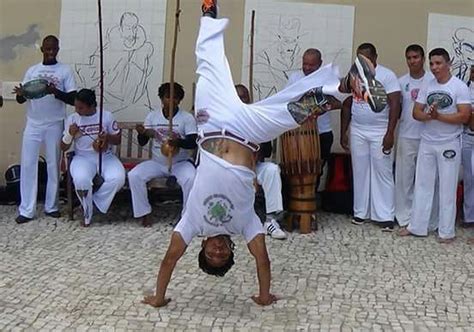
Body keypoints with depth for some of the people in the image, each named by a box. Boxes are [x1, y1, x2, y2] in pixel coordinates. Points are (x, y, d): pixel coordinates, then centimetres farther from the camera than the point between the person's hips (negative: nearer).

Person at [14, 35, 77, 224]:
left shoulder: (65, 71, 0)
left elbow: (73, 99, -6)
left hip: (54, 125, -2)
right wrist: (20, 94, -16)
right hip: (33, 125, 2)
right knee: (27, 165, -2)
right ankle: (26, 210, 2)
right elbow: (21, 100, 8)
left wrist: (55, 92, -23)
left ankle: (51, 206, 16)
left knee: (53, 165, 4)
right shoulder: (32, 71, 9)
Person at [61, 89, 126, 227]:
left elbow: (118, 139, 6)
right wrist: (70, 134, -17)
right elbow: (63, 147, 4)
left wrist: (108, 137, -16)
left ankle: (94, 202, -6)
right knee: (81, 179, -35)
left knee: (118, 179, -31)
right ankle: (87, 214, -8)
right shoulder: (72, 118, 2)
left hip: (106, 157, 1)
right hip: (83, 158, 0)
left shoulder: (107, 116, 0)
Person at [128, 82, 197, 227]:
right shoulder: (152, 116, 2)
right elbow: (142, 142, 1)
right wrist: (142, 133, -22)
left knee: (191, 178, -33)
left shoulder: (187, 117, -6)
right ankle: (144, 213, -5)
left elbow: (193, 143, -15)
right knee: (134, 175, -20)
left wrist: (179, 142, -36)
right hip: (157, 162, 3)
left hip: (180, 163, -3)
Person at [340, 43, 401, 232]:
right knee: (360, 173, 8)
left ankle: (385, 217, 3)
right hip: (357, 132, 4)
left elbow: (395, 105, -11)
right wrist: (343, 133, 11)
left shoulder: (387, 75, -6)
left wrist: (390, 133, -17)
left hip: (380, 133, -4)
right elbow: (347, 106, 14)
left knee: (383, 174, -1)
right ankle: (360, 213, 17)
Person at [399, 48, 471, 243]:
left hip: (449, 144, -4)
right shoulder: (427, 86, 7)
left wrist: (438, 116, -23)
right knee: (422, 185, 8)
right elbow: (416, 113, 3)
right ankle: (417, 226, 17)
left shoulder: (459, 87, -7)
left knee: (447, 188, 2)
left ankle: (446, 231, 12)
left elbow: (464, 116, -14)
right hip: (426, 142, 5)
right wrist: (428, 116, -18)